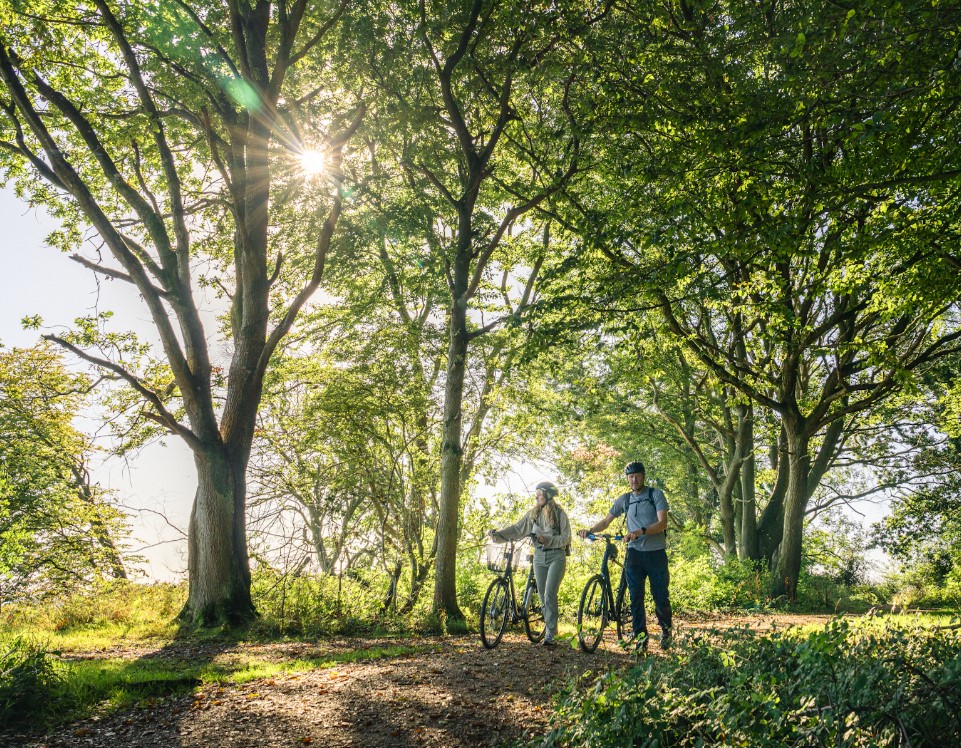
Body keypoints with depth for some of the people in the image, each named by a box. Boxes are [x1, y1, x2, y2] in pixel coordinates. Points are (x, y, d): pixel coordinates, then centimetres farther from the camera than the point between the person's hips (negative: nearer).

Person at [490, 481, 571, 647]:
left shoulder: (559, 514, -6)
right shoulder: (533, 513, 7)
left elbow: (565, 538, -7)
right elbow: (517, 528, 2)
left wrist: (547, 540, -20)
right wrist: (498, 534, -10)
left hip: (556, 556, -5)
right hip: (539, 557, 5)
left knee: (549, 594, -15)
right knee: (542, 596, 5)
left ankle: (550, 634, -12)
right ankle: (551, 629, 16)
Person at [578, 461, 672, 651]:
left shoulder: (656, 494, -2)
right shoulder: (624, 499, 9)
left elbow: (662, 523, -13)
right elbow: (606, 521, 14)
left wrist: (640, 531, -29)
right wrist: (589, 530, -6)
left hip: (656, 552, -3)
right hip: (634, 553, 3)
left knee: (661, 597, 1)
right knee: (636, 597, -2)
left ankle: (666, 630, 26)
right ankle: (641, 636, 5)